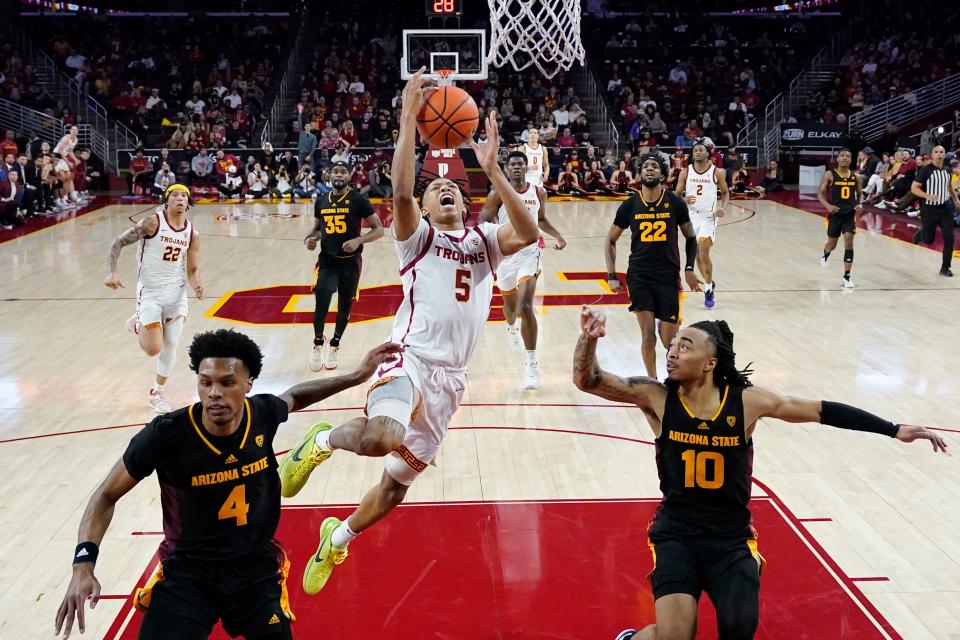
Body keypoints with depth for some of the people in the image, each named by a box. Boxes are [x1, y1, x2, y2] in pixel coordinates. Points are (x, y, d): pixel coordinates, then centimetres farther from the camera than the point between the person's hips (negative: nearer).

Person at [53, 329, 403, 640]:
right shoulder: (167, 434, -23)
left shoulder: (263, 414, -12)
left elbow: (295, 396, 15)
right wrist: (84, 561, -23)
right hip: (187, 572, -2)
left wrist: (356, 377, 15)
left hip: (256, 569, 3)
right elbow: (106, 496, -9)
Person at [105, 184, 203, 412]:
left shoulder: (192, 233, 0)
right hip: (150, 293, -4)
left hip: (176, 292, 4)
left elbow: (192, 270, 6)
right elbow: (118, 242, -10)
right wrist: (113, 272, -22)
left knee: (171, 344, 2)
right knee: (153, 349, -7)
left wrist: (196, 285, -16)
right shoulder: (153, 222, -14)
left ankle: (157, 393, 21)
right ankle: (137, 324, 26)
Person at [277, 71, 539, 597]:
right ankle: (321, 442, -5)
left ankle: (336, 539, 38)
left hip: (450, 377, 5)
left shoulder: (484, 241, 14)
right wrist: (409, 119, -20)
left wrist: (491, 169, -16)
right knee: (381, 436, -38)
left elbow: (529, 233, -8)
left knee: (398, 480, 13)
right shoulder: (417, 236, 5)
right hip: (411, 359, -5)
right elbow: (401, 191, -17)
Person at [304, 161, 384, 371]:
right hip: (327, 260, 2)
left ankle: (334, 346, 32)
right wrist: (309, 239, -4)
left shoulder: (358, 200, -8)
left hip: (350, 262, -1)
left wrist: (358, 240, -23)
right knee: (321, 305, -11)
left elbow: (379, 230, -8)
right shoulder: (321, 200, 4)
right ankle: (318, 343, 15)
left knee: (344, 306, 11)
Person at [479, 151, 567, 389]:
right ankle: (511, 327, 62)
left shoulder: (539, 193, 1)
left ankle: (531, 364, -21)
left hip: (529, 254, -1)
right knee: (510, 304, 22)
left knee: (526, 305, -20)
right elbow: (483, 222, -5)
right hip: (504, 254, 1)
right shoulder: (498, 194, -8)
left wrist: (557, 236, 6)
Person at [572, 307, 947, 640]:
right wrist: (589, 339, -36)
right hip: (675, 532, -1)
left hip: (731, 537, 1)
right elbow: (587, 381, -15)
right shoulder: (656, 397, -8)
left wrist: (895, 430, 0)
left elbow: (821, 411, -1)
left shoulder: (747, 401, -7)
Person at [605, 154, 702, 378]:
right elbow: (610, 240, 8)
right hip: (639, 274, 0)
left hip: (668, 275, 0)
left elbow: (691, 237, 9)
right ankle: (652, 381, 9)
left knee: (669, 339, -2)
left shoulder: (675, 203, -3)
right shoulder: (630, 205, -2)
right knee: (648, 333, -9)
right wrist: (611, 276, 1)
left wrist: (689, 269, -2)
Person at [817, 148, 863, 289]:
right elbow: (820, 194, -7)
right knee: (832, 244, 11)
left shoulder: (855, 177, 3)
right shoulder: (829, 175, -7)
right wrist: (828, 206, -24)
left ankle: (847, 277, -6)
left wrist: (859, 204, -4)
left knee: (849, 242, -12)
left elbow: (859, 194, 16)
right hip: (835, 214, -1)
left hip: (850, 214, 1)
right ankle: (825, 254, 52)